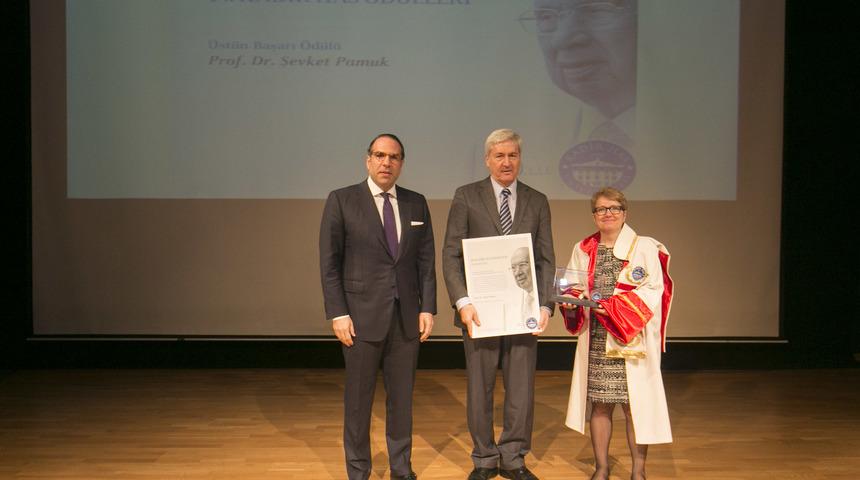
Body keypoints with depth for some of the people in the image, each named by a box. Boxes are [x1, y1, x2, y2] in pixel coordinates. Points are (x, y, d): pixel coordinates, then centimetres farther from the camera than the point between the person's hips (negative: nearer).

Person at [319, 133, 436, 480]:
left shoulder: (416, 203, 8)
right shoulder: (341, 201, -2)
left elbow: (426, 260, 9)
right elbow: (329, 263, -4)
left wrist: (428, 307, 1)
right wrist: (338, 313, -10)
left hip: (407, 317, 3)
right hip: (362, 316, -3)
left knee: (402, 397, 11)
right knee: (358, 398, 7)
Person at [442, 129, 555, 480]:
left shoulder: (537, 201, 9)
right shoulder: (466, 197, 1)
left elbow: (546, 259, 6)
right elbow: (451, 255, -3)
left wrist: (545, 305, -6)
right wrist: (462, 302, -15)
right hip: (480, 310, -2)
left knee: (521, 388, 7)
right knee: (480, 388, 9)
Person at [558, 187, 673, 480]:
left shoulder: (645, 248, 0)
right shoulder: (583, 250, 13)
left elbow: (652, 292, -8)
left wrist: (614, 306, -19)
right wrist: (571, 301, -8)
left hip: (633, 342, -3)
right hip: (596, 342, 3)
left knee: (635, 405, 0)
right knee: (599, 405, 8)